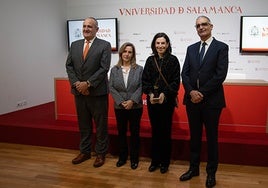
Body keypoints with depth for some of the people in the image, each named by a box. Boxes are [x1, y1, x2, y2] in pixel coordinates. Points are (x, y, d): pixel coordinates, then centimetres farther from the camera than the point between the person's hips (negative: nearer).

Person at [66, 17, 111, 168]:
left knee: (101, 124, 6)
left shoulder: (104, 45, -5)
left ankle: (101, 154, 21)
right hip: (79, 92, 5)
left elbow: (104, 68, -13)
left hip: (97, 92, -4)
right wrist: (76, 83, -8)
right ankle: (85, 152, 29)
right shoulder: (75, 45, 11)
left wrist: (88, 83, -17)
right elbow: (69, 66, 7)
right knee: (83, 124, 15)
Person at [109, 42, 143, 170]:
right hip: (119, 107, 2)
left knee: (134, 132, 7)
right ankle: (122, 157, 27)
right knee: (121, 132, 12)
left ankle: (134, 159, 20)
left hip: (135, 107, -2)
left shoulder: (139, 69, 0)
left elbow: (141, 87, -6)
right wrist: (121, 101, -13)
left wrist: (132, 100, -17)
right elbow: (111, 87, -1)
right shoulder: (114, 69, 4)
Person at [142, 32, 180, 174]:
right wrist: (150, 93, -12)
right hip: (152, 101, 3)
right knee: (155, 131, 9)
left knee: (165, 131, 4)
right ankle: (155, 160, 22)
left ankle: (165, 162, 18)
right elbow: (145, 80, 4)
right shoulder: (150, 60, 8)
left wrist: (164, 94, -17)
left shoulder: (173, 60, -1)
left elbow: (176, 81, -5)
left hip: (167, 100, -2)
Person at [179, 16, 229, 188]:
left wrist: (202, 93, -15)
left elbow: (221, 75, -12)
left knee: (211, 137, 8)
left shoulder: (221, 47, -3)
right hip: (192, 99, 4)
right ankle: (194, 168, 28)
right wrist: (191, 92, -11)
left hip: (211, 100, -4)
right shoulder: (191, 48, 12)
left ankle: (211, 172, 23)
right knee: (194, 136, 14)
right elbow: (185, 73, 5)